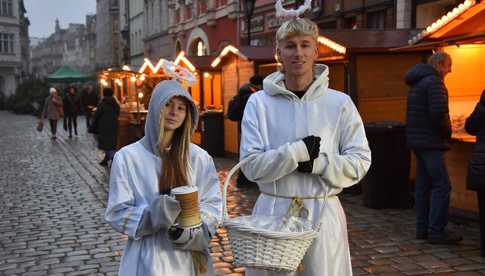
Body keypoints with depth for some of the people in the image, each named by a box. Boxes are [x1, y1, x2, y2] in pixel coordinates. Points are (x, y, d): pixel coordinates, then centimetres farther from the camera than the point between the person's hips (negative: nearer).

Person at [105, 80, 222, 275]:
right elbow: (117, 214, -6)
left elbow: (213, 205, 1)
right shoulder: (127, 157, -6)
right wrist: (156, 212, -21)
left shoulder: (200, 158, -1)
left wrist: (190, 229, -17)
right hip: (148, 260, -2)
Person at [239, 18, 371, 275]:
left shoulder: (340, 103, -1)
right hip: (273, 210, 0)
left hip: (323, 211, 0)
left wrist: (318, 162, -15)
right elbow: (251, 164, -7)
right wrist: (296, 152, -18)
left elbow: (360, 162, -1)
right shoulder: (259, 103, -1)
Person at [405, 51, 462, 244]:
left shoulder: (418, 82, 18)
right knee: (442, 185, -7)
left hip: (417, 141, 10)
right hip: (430, 142, -10)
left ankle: (422, 228, 16)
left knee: (424, 184, 12)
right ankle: (436, 231, -6)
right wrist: (447, 132, -5)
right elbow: (439, 113, -23)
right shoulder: (434, 82, -13)